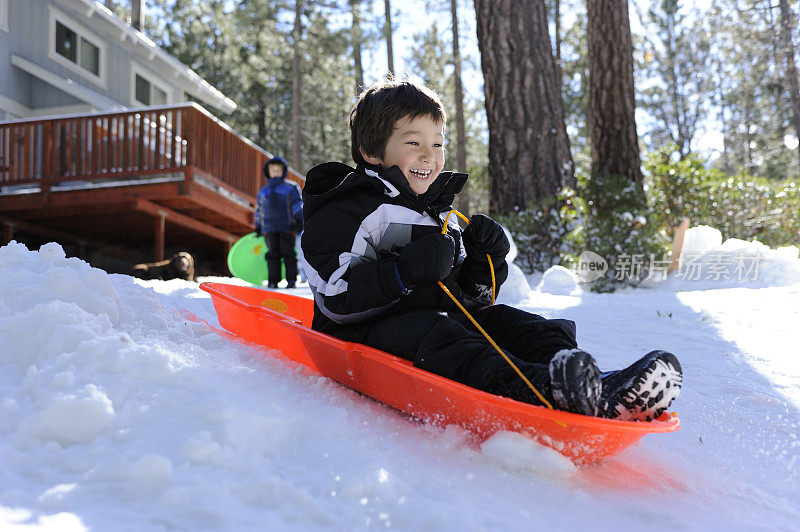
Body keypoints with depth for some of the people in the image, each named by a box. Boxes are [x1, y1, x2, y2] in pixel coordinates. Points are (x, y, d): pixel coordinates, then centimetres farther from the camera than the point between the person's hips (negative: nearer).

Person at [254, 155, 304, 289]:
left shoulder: (291, 188, 8)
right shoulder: (263, 191, 21)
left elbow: (298, 205, 4)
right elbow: (259, 209, 26)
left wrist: (299, 220, -8)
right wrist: (257, 226, 24)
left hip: (287, 227, -3)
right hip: (269, 228, 3)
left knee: (287, 252, -5)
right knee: (272, 254, 0)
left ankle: (291, 280, 2)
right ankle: (273, 281, 3)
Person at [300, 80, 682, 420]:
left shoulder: (442, 218, 25)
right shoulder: (345, 212, -1)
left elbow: (469, 299, 26)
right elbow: (336, 299, -15)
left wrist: (483, 266, 4)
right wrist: (406, 271, -25)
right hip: (371, 332, -7)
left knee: (508, 323, -17)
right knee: (435, 336, -37)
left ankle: (603, 391, -42)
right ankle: (537, 389, -64)